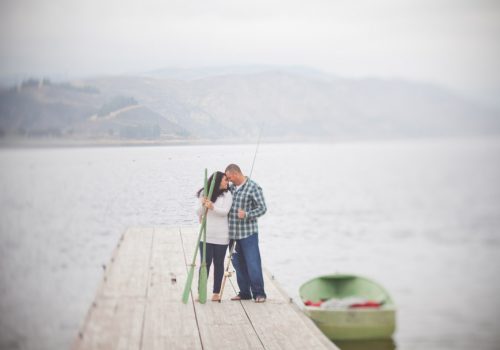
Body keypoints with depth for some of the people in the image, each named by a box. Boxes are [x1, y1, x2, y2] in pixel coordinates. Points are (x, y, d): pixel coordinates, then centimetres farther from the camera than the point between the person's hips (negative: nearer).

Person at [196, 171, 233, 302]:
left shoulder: (227, 195, 0)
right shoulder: (204, 194, 3)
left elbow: (225, 211, -12)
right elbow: (198, 212, 0)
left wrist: (212, 207, -29)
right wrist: (203, 205, -21)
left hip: (221, 236, 0)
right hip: (206, 235, 0)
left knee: (218, 264, 6)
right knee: (205, 263, -1)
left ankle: (216, 292, 14)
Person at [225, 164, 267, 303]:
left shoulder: (253, 187, -8)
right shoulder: (231, 188, 11)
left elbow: (262, 208, -10)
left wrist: (246, 214, -22)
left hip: (248, 233, -6)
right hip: (233, 233, 6)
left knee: (253, 264, -5)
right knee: (238, 264, 10)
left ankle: (259, 293, 3)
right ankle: (244, 292, 18)